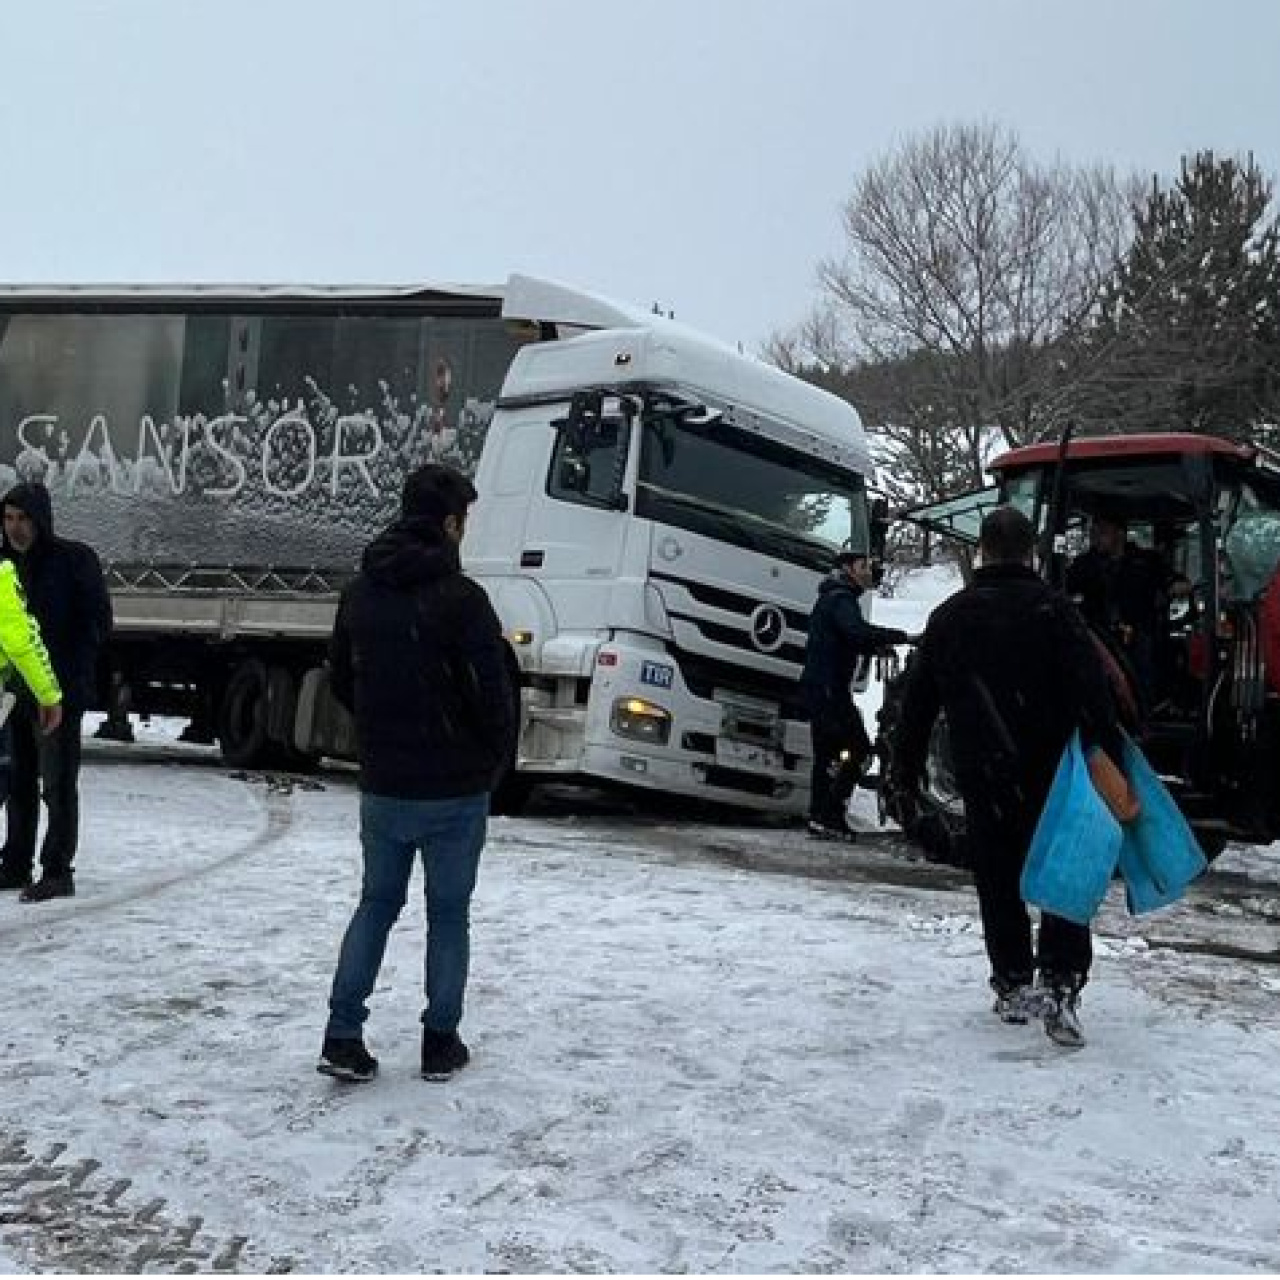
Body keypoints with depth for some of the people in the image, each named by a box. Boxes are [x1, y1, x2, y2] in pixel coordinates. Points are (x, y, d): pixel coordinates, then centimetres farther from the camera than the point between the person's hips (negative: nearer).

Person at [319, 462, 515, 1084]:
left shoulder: (360, 590, 3)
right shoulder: (459, 597, -18)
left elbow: (341, 679, 12)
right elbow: (493, 692, -17)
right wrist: (495, 761, 0)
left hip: (382, 786, 5)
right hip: (455, 788, -5)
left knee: (376, 904, 17)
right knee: (448, 913, 10)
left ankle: (343, 1037, 11)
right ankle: (441, 1043, 18)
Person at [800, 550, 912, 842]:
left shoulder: (831, 599, 23)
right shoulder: (840, 599, -10)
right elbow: (858, 631, -28)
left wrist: (875, 647, 10)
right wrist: (902, 636, -27)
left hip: (817, 686, 11)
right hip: (829, 687, -11)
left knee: (827, 753, 13)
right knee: (858, 749, -12)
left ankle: (820, 818, 15)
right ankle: (831, 816, -15)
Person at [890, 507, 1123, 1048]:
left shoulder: (949, 617, 4)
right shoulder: (1054, 610, -7)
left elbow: (918, 702, 9)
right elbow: (1093, 694, -14)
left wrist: (906, 767, 18)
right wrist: (1111, 765, -12)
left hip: (982, 778, 2)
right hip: (1051, 775, -2)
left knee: (998, 884, 13)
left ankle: (1013, 986, 17)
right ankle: (1061, 986, -7)